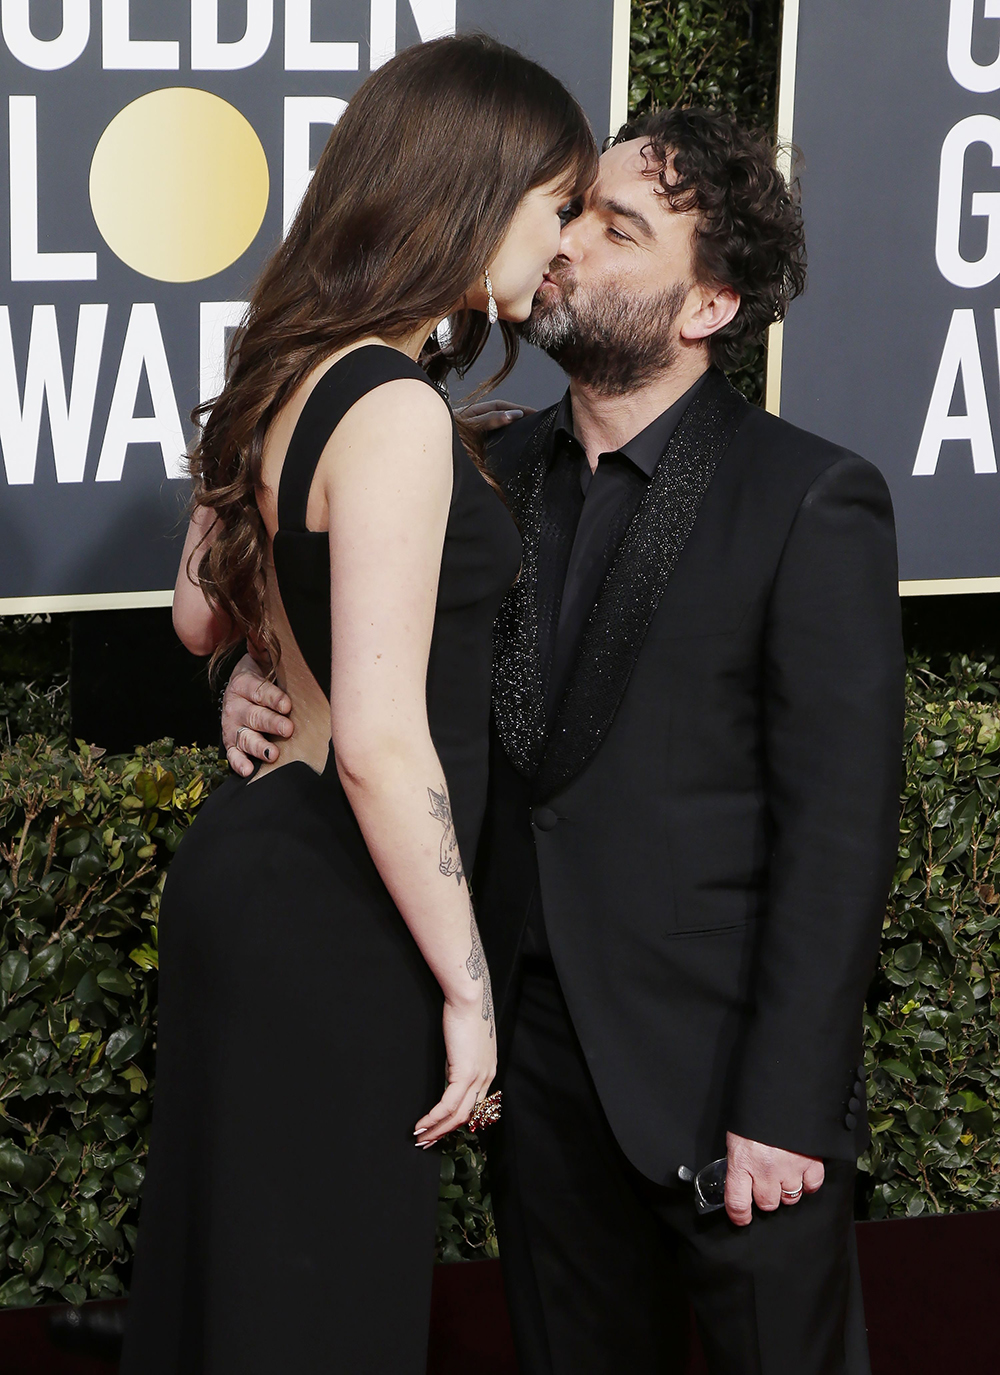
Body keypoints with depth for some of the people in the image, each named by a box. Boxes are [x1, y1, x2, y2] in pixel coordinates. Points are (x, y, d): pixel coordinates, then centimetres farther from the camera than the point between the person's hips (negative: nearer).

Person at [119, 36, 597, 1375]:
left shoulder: (289, 376, 8)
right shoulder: (397, 413, -21)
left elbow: (202, 615, 22)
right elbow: (381, 746, -24)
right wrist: (465, 985, -15)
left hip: (247, 858, 9)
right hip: (328, 915, -9)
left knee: (217, 1265, 19)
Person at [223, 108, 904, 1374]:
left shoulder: (812, 502, -11)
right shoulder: (499, 465, 6)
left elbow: (837, 829, -14)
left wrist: (785, 1108, -17)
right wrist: (268, 677, -5)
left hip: (717, 1074, -5)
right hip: (538, 1045, 5)